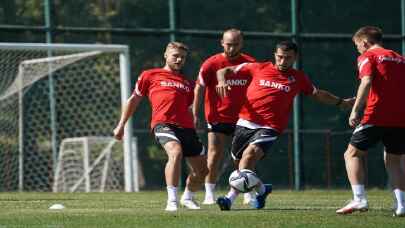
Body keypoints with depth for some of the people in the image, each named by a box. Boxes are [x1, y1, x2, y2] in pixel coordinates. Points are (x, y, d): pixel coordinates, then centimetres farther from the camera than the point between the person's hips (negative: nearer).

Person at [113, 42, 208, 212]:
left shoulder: (188, 84, 25)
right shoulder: (150, 76, 14)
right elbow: (134, 100, 19)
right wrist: (121, 125, 17)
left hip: (186, 127, 6)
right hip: (163, 123, -6)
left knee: (202, 169, 8)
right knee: (176, 152, -34)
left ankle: (188, 198, 37)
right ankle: (172, 200, -34)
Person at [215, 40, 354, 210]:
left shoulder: (298, 78, 11)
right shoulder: (259, 68, 8)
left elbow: (318, 94, 28)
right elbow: (224, 71, 11)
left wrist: (341, 102, 27)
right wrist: (222, 81, -11)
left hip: (269, 128, -3)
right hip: (245, 122, 3)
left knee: (250, 153, -28)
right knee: (240, 162, 11)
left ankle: (231, 197, -35)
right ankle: (261, 189, 41)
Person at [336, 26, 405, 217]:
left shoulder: (367, 57, 3)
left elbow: (366, 82, -13)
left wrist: (355, 110, -17)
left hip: (376, 115, -6)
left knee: (352, 154, 5)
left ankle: (359, 199, -11)